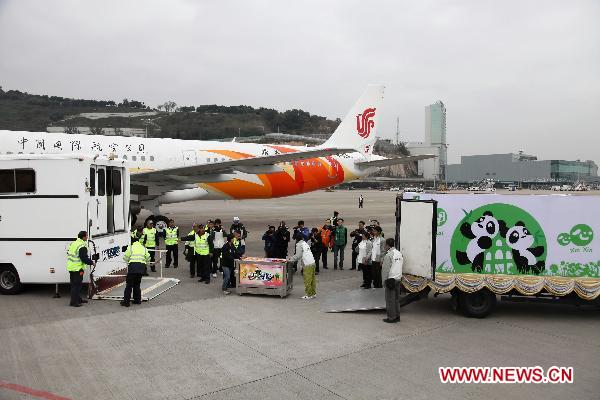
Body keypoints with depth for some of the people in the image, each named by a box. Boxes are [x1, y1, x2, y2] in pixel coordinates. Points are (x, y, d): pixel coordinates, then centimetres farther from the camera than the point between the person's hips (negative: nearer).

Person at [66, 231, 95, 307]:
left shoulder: (73, 243, 9)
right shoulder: (82, 247, -20)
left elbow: (68, 253, 20)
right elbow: (85, 258, -23)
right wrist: (92, 263, -8)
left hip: (71, 267, 10)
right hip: (77, 268, -10)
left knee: (74, 284, 17)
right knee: (76, 285, -3)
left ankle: (78, 299, 29)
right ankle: (74, 302, -1)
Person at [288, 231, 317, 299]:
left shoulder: (299, 245, -8)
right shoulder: (305, 243, 19)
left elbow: (298, 256, -10)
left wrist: (291, 260, 4)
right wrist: (292, 257, 24)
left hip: (307, 265, -9)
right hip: (312, 263, 9)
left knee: (307, 280, -2)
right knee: (312, 279, 13)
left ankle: (308, 295, 3)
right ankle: (313, 293, 19)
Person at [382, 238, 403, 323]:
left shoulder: (388, 255, -16)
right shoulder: (399, 253, 8)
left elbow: (386, 268, -15)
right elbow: (402, 264, 14)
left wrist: (386, 278, -5)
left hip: (391, 279, -8)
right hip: (398, 278, 8)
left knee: (390, 299, 0)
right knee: (397, 298, 15)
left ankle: (391, 317, 5)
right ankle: (397, 316, 22)